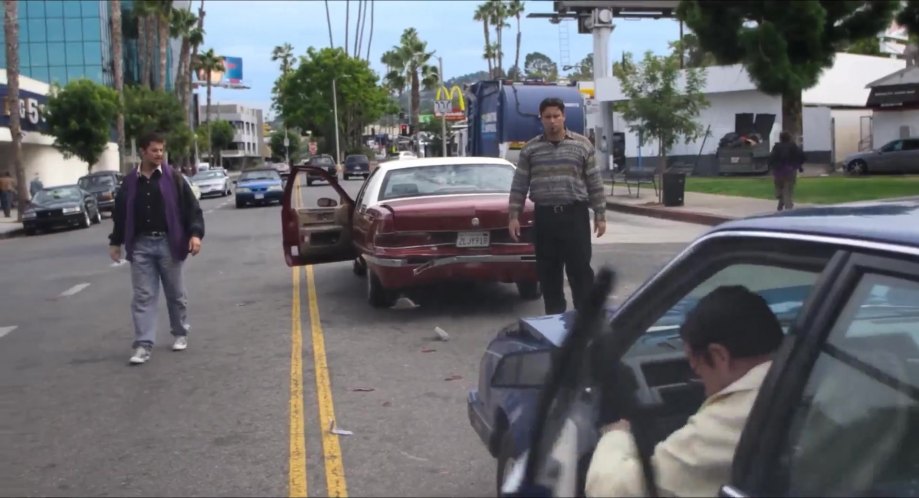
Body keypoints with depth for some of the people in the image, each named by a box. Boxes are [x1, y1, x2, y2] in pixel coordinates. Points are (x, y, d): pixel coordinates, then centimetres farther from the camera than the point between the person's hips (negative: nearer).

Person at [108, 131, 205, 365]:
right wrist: (115, 242, 15)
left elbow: (192, 208, -4)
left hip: (167, 243, -2)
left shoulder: (173, 178, -2)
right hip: (140, 245, 2)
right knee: (143, 296, 0)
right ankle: (143, 345, 0)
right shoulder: (130, 182, 6)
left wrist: (195, 233, -15)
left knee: (175, 293, 10)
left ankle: (180, 334, 28)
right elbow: (120, 214, 14)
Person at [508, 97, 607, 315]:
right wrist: (513, 216, 1)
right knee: (548, 272, 6)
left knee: (580, 269, -2)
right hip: (544, 217, 2)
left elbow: (595, 183, 4)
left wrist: (600, 215, 1)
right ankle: (554, 316, 17)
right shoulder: (530, 149, 6)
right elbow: (519, 185, 7)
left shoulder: (582, 144, 3)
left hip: (575, 215, -2)